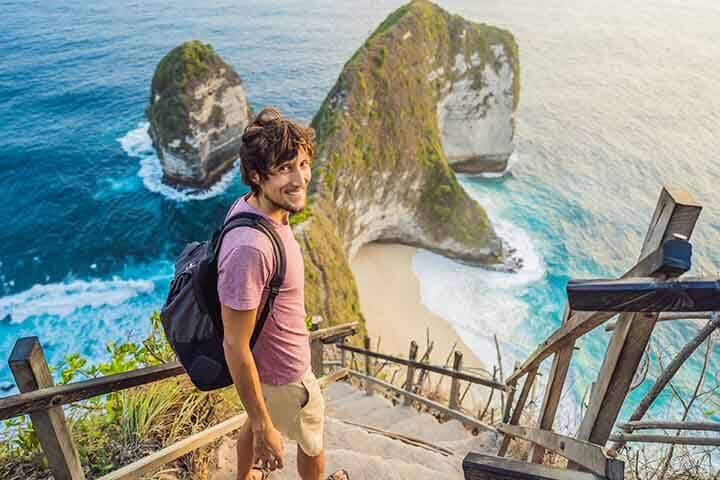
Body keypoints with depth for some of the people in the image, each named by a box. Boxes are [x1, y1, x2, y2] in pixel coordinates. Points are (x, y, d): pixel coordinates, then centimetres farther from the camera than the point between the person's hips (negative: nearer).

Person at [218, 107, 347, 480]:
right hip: (281, 374, -8)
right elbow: (236, 346, -32)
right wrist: (265, 429, -22)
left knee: (256, 418, 34)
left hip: (263, 360, 8)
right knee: (312, 443, 23)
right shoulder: (249, 248, -40)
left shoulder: (249, 203, -11)